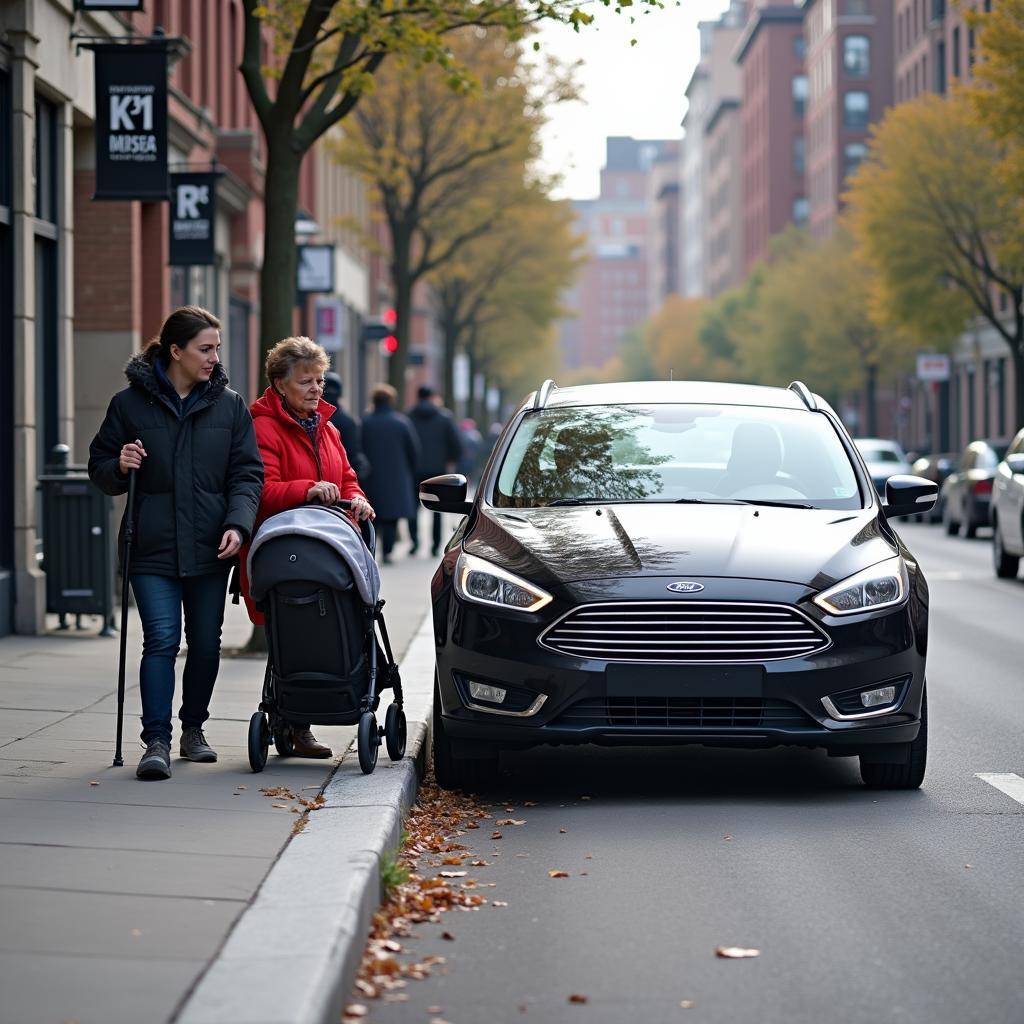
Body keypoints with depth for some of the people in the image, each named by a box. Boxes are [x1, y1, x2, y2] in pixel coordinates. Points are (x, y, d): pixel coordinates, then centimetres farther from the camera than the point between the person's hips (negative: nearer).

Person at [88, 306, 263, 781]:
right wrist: (119, 467, -14)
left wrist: (237, 523, -11)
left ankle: (193, 728, 26)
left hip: (209, 547, 3)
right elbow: (99, 467, 10)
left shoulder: (230, 405, 5)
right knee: (161, 640, -11)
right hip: (153, 547, -2)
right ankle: (156, 741, -10)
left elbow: (247, 472, 5)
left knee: (206, 642, 9)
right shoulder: (130, 403, 0)